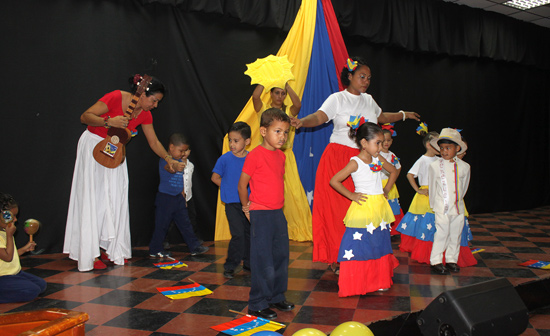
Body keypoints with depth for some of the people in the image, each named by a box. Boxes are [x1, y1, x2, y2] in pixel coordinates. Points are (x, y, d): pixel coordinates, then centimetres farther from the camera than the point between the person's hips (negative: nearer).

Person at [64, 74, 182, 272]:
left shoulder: (144, 115, -4)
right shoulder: (116, 98, -22)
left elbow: (154, 142, 5)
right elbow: (85, 117, -20)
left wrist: (169, 160, -3)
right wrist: (108, 121, -34)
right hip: (93, 146, -6)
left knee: (115, 199, 4)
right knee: (93, 199, -5)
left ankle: (109, 248, 14)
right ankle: (90, 254, 0)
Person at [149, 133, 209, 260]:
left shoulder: (181, 161, 12)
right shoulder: (164, 160, -14)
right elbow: (169, 168, -39)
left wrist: (183, 195, 21)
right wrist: (175, 167, -61)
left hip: (178, 198, 7)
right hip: (165, 197, -7)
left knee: (185, 223, 12)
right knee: (162, 225, 0)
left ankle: (194, 246, 19)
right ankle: (155, 250, 13)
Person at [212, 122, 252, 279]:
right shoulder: (225, 158, -7)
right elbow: (215, 177, 3)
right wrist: (229, 188, 2)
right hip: (232, 203, -3)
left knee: (249, 233, 12)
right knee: (238, 234, -10)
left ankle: (248, 263, 29)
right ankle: (230, 266, 5)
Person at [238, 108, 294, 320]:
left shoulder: (280, 156, 9)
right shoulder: (255, 155, -13)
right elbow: (242, 185, -9)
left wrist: (277, 205, 14)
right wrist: (247, 208, 0)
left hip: (278, 214, 8)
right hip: (260, 215, -8)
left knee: (281, 257, 15)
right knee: (263, 261, -2)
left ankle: (277, 297, 30)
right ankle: (257, 304, 11)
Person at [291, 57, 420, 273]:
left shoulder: (368, 100, 16)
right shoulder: (338, 99, -2)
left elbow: (381, 117, 35)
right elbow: (319, 117, -18)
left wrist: (403, 115, 41)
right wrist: (302, 121, -37)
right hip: (338, 158, -5)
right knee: (336, 208, -5)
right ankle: (335, 259, 3)